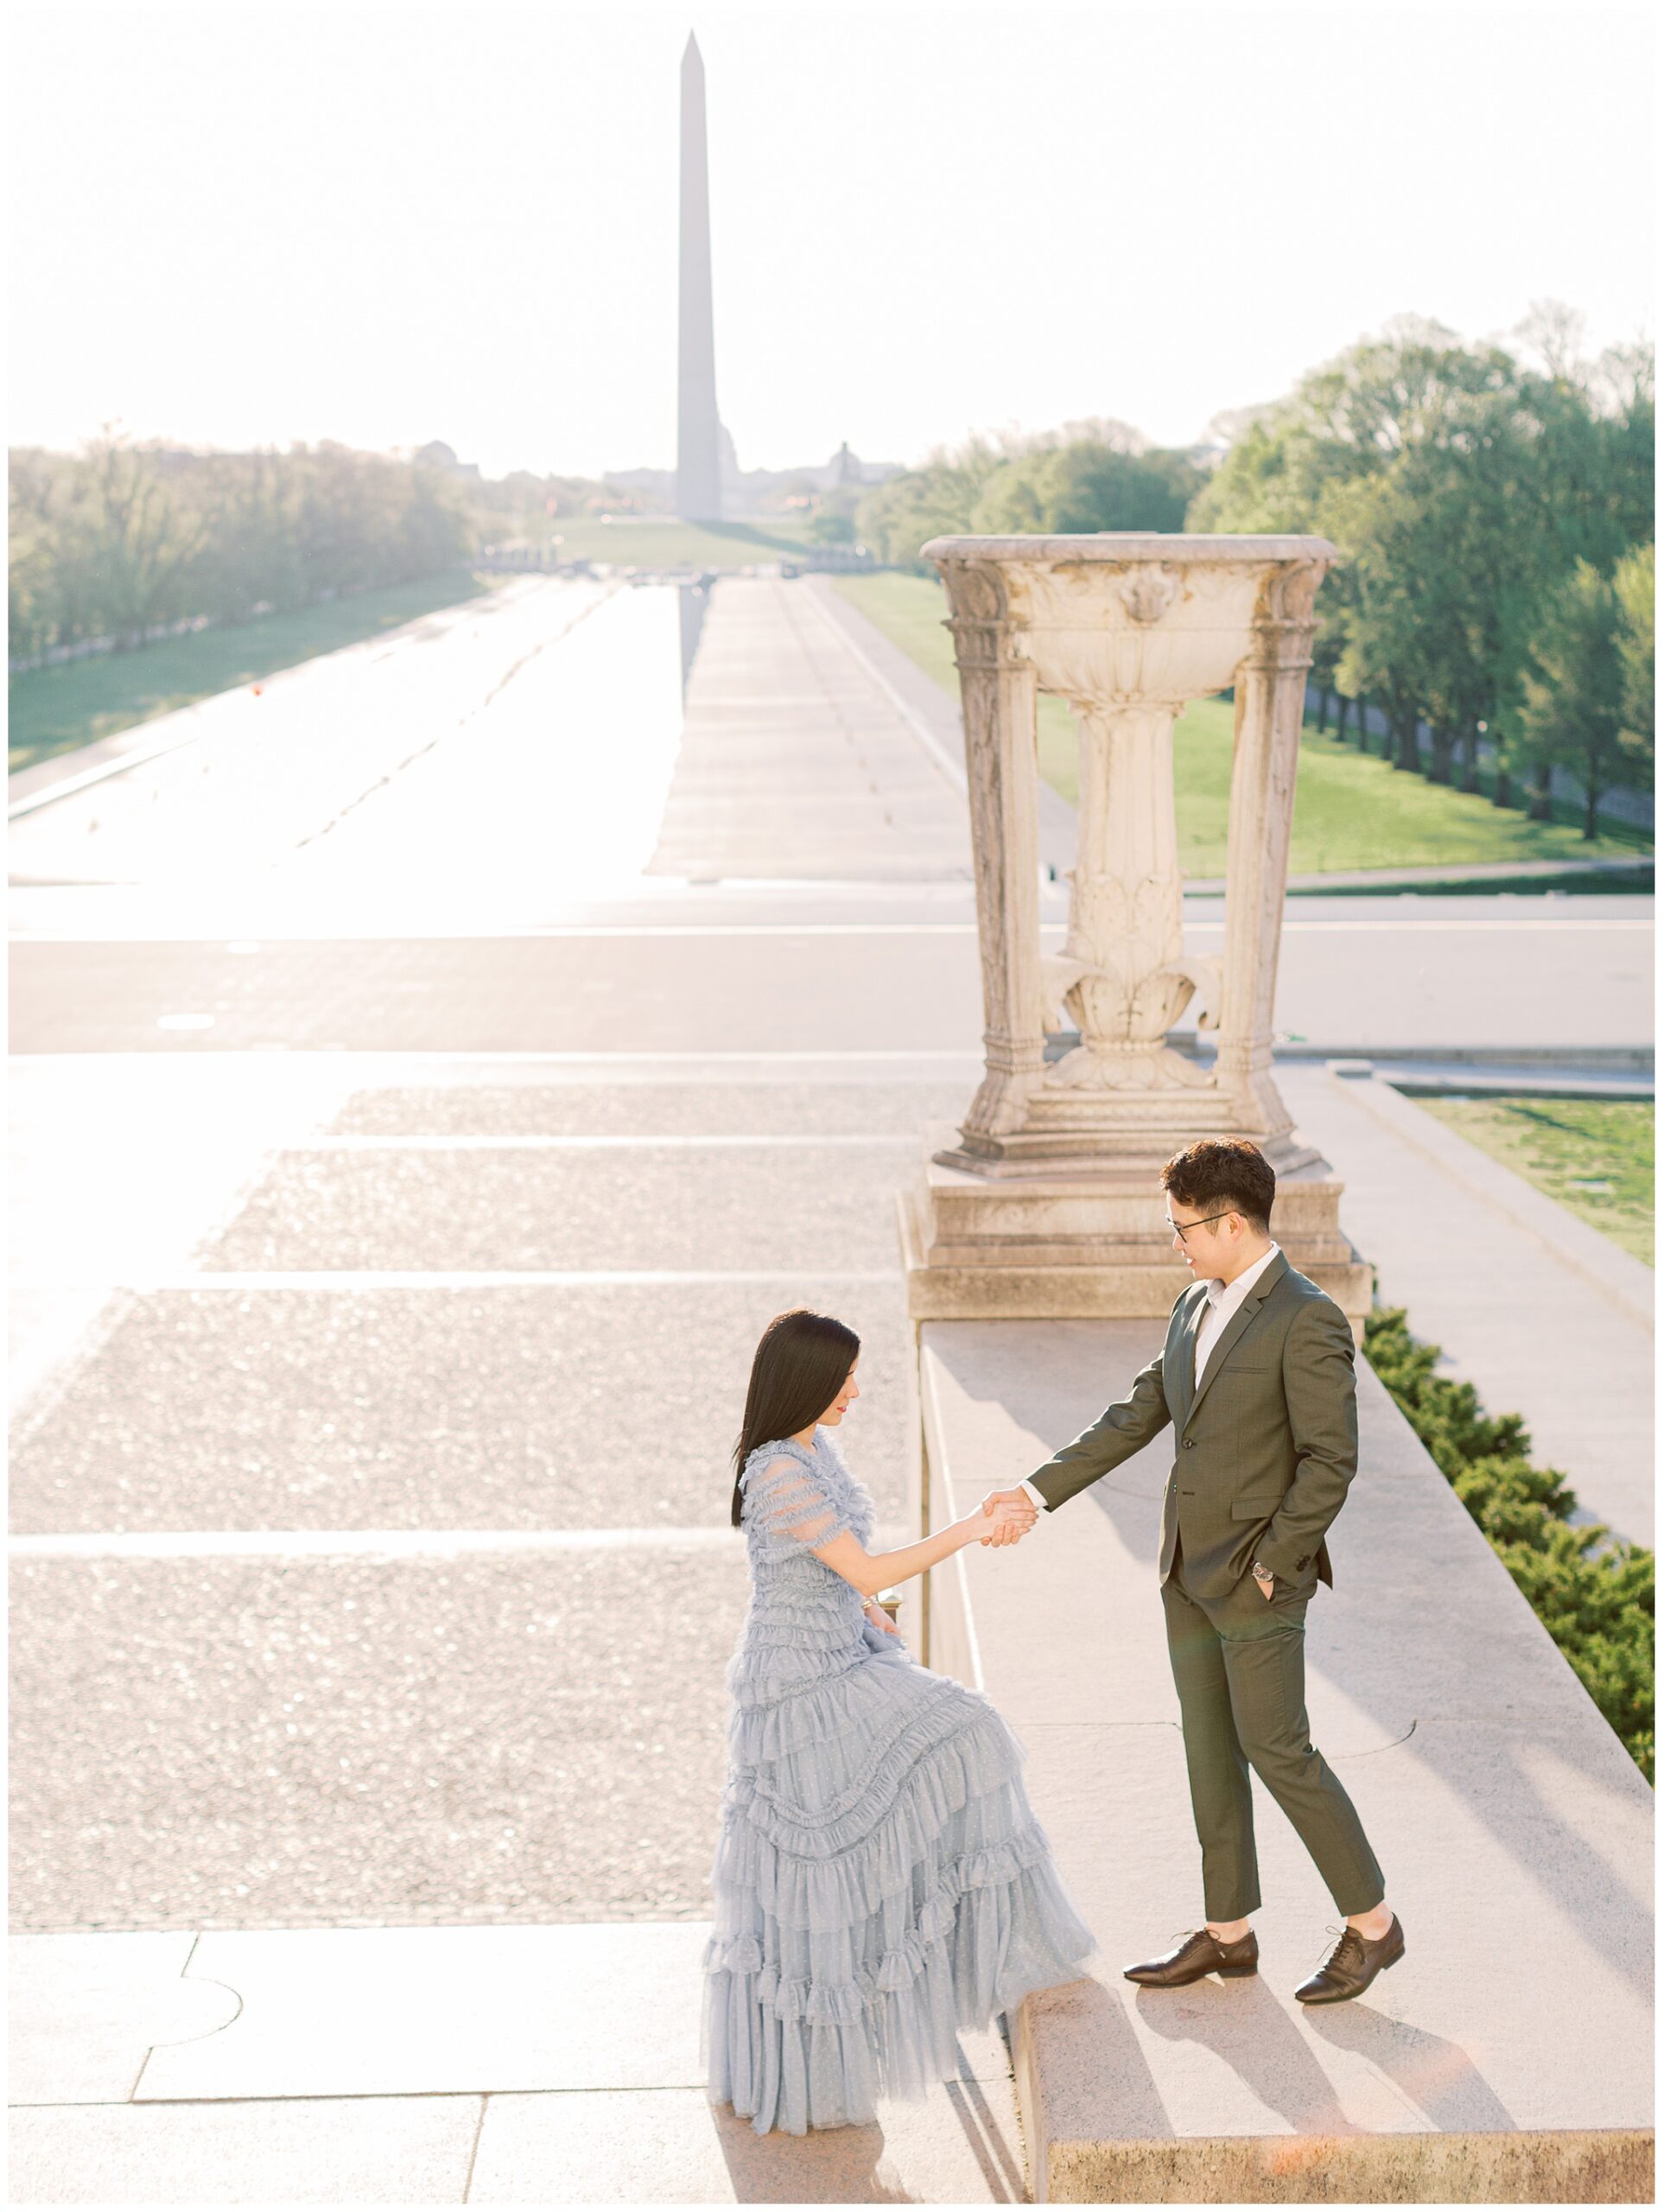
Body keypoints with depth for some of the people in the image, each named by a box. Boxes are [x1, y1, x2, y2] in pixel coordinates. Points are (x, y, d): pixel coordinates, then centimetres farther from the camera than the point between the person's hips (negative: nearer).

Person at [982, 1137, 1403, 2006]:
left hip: (1256, 1575, -8)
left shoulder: (1307, 1321, -17)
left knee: (1276, 1750, -3)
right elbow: (1137, 1414, 13)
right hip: (1190, 1567, 8)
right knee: (1209, 1747, 13)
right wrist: (1040, 1493, 9)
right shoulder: (1196, 1306, 9)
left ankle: (1370, 1921, 12)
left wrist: (1271, 1564, -16)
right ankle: (1227, 1932, 23)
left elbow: (1330, 1459, -19)